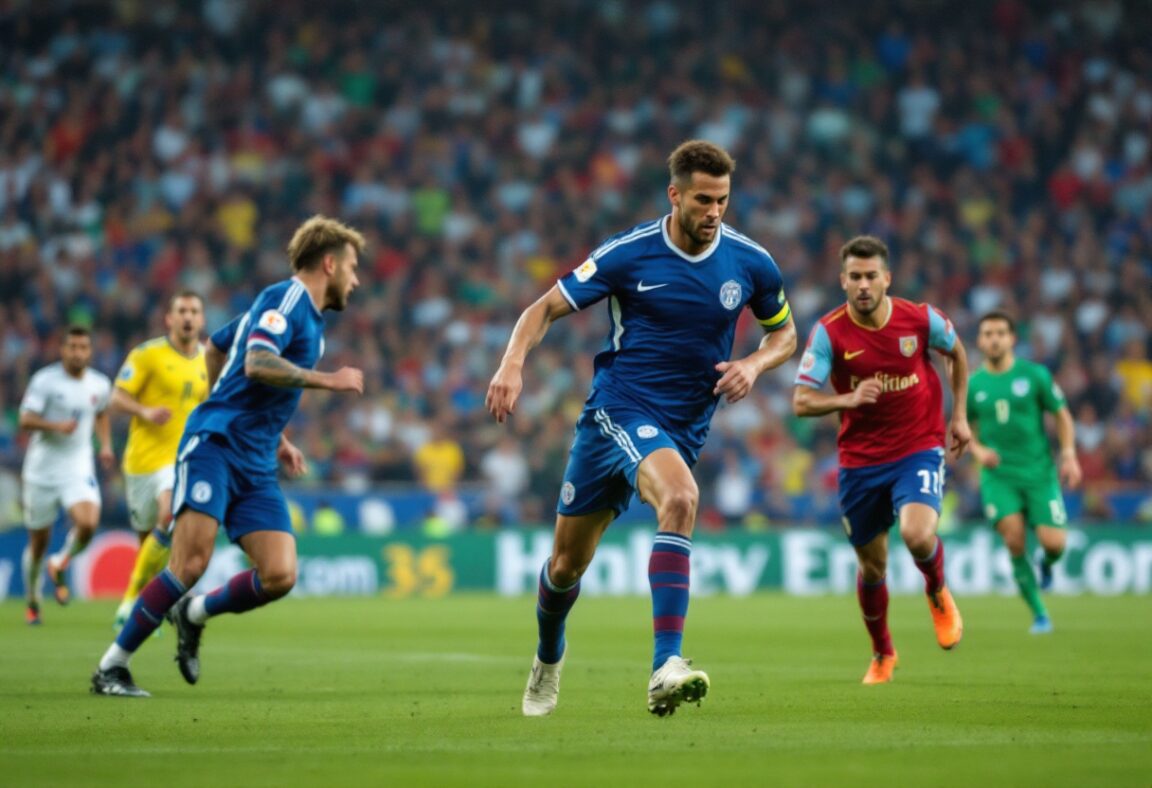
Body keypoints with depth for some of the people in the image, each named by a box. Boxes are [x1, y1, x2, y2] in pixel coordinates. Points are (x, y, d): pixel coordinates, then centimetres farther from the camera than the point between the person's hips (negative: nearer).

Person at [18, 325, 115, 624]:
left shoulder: (100, 384, 4)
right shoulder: (46, 380, -9)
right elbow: (26, 420, -15)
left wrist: (105, 445, 10)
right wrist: (56, 425, -32)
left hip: (79, 469, 2)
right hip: (42, 470, -2)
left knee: (88, 523, -23)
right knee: (38, 540, 5)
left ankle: (60, 565, 8)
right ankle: (32, 602, 27)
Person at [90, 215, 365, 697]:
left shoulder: (307, 314, 21)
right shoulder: (287, 297, -6)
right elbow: (256, 364, -24)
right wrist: (328, 380, -17)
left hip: (256, 467, 8)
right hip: (215, 445, -8)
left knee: (280, 576, -8)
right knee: (191, 563, -19)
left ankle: (194, 615, 17)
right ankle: (112, 666, -8)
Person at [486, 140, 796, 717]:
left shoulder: (750, 263, -2)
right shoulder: (627, 254, -9)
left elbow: (784, 333, 15)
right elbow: (546, 308, -4)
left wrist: (754, 364, -8)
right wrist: (512, 363, -22)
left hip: (684, 425, 2)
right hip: (618, 405, -2)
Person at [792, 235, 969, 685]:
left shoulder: (920, 319, -8)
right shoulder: (829, 332, -11)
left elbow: (956, 353, 15)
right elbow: (801, 401, -15)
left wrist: (959, 415, 12)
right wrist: (848, 399, -32)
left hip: (919, 449, -1)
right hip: (860, 460, 1)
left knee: (917, 535, -27)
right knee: (872, 566, 10)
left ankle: (938, 594, 9)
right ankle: (882, 654, 36)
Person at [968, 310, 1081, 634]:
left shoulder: (1035, 375, -1)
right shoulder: (973, 385, 4)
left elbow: (1062, 415, 6)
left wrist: (1069, 455, -6)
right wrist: (978, 450, -5)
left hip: (1039, 472, -1)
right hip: (999, 476, 1)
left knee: (1054, 543, -13)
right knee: (1015, 542, -17)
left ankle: (1046, 564, 26)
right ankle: (1039, 614, -3)